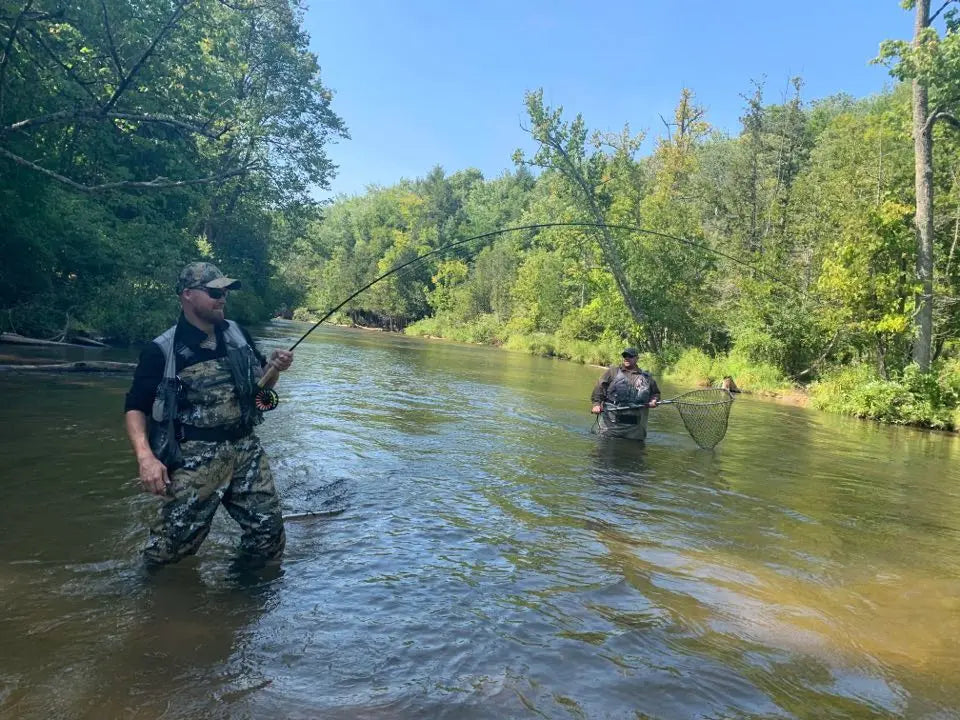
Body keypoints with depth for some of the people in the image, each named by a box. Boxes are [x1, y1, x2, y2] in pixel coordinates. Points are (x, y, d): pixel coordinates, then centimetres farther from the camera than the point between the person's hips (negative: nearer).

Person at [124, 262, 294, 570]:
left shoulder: (237, 334, 9)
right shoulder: (162, 351, -7)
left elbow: (261, 385, 20)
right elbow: (135, 408, -4)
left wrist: (274, 367, -3)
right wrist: (146, 456, -19)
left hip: (246, 449, 5)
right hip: (196, 458, -4)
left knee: (269, 532, 7)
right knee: (173, 543, -3)